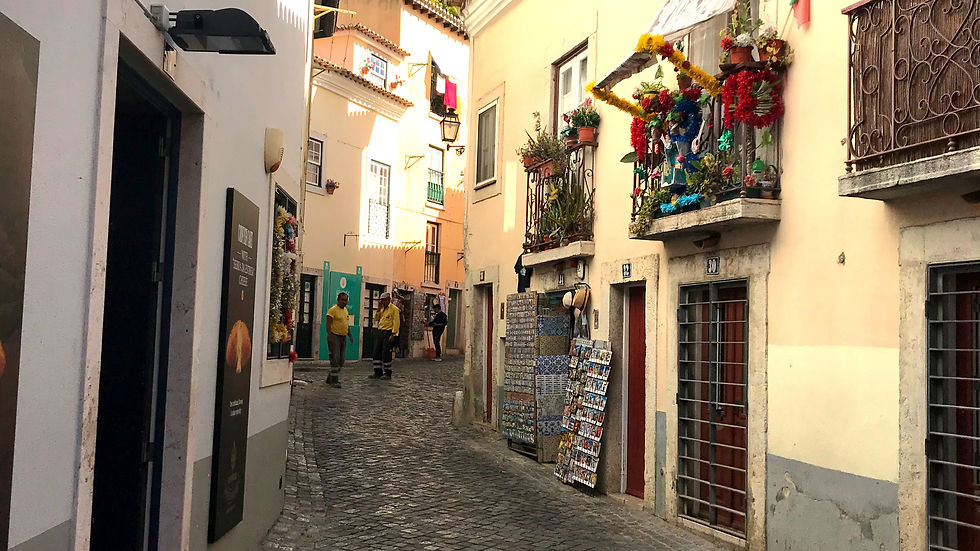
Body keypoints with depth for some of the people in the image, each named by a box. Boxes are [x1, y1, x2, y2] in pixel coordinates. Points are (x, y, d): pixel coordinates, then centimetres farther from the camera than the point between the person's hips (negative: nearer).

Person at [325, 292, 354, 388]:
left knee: (341, 361, 9)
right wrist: (329, 336, -24)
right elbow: (328, 324, -16)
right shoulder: (333, 310, -10)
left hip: (343, 338, 8)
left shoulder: (345, 310, 16)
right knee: (335, 359, -9)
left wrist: (350, 335, 18)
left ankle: (330, 379, 19)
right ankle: (334, 381, -5)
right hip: (335, 337, -8)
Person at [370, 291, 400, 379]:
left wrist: (393, 334, -19)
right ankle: (378, 373, 13)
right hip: (379, 332, 7)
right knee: (377, 353, 6)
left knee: (386, 354, -6)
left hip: (388, 333, -7)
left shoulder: (394, 309, -6)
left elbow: (396, 322, -12)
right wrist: (378, 310, 3)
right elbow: (376, 319, 15)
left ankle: (387, 374, 4)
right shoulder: (381, 309, 17)